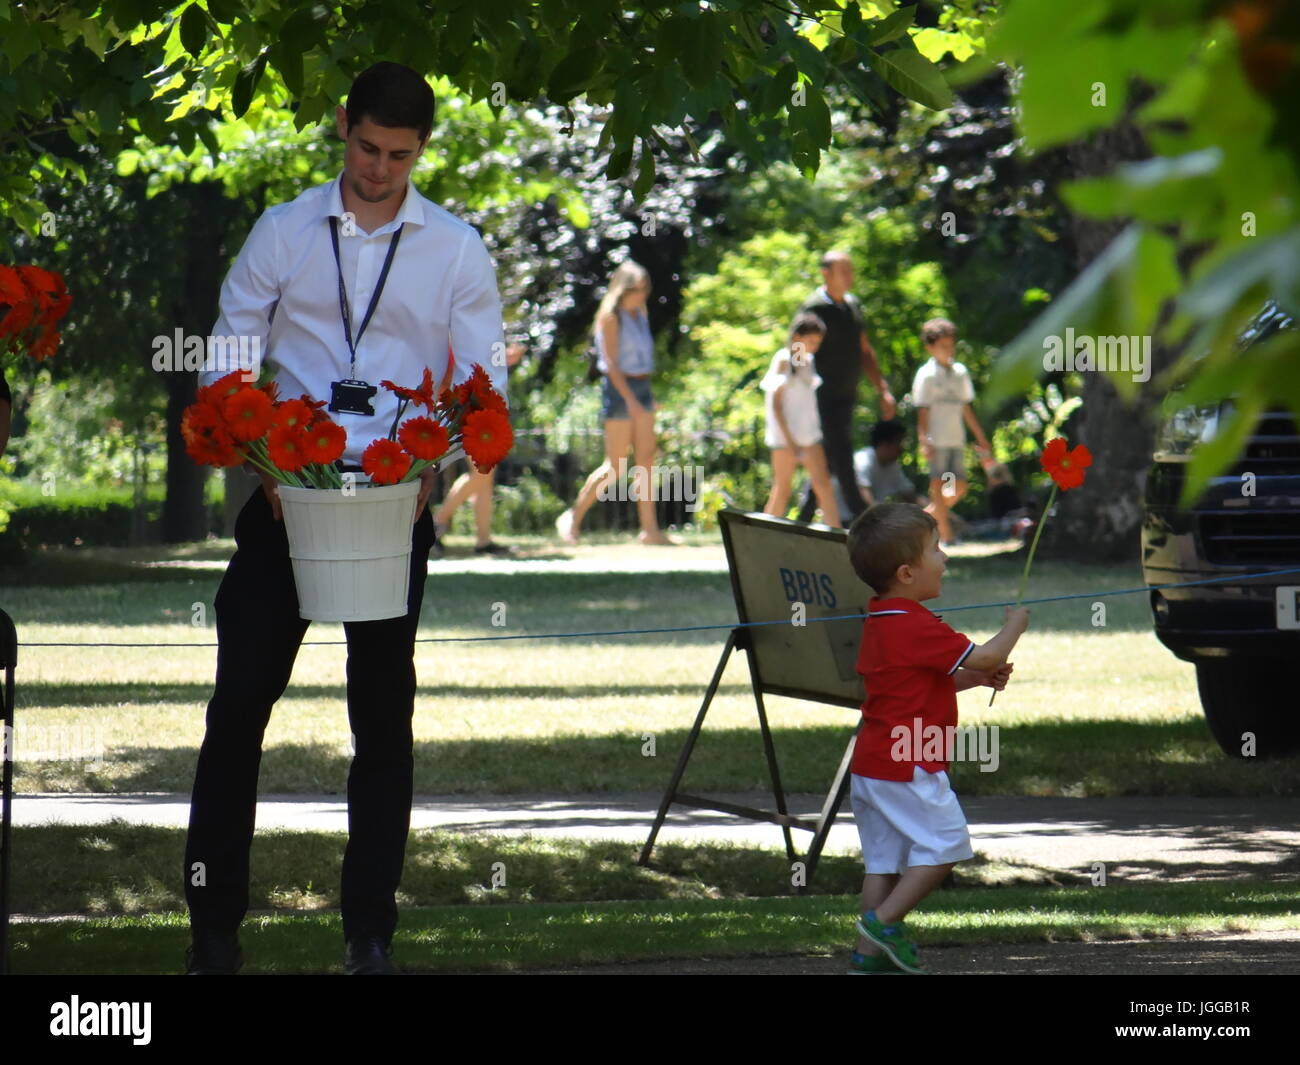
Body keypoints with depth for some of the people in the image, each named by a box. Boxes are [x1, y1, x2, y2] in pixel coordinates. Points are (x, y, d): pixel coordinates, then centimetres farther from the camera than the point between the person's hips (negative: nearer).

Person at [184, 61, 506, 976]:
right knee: (241, 699, -2)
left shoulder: (456, 249, 6)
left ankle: (371, 931, 10)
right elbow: (227, 360, 4)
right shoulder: (283, 234, 5)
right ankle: (214, 924, 4)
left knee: (384, 711, 3)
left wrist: (429, 463, -15)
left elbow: (485, 382, 3)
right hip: (283, 489, 0)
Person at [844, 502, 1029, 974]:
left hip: (871, 764, 10)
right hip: (909, 767, -10)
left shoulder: (877, 620, 13)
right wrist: (1015, 623, 3)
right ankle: (884, 920, -3)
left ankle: (868, 953, 12)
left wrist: (978, 678, 13)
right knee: (944, 843, -1)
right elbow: (982, 657, -15)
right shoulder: (919, 627, -19)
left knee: (884, 855, 12)